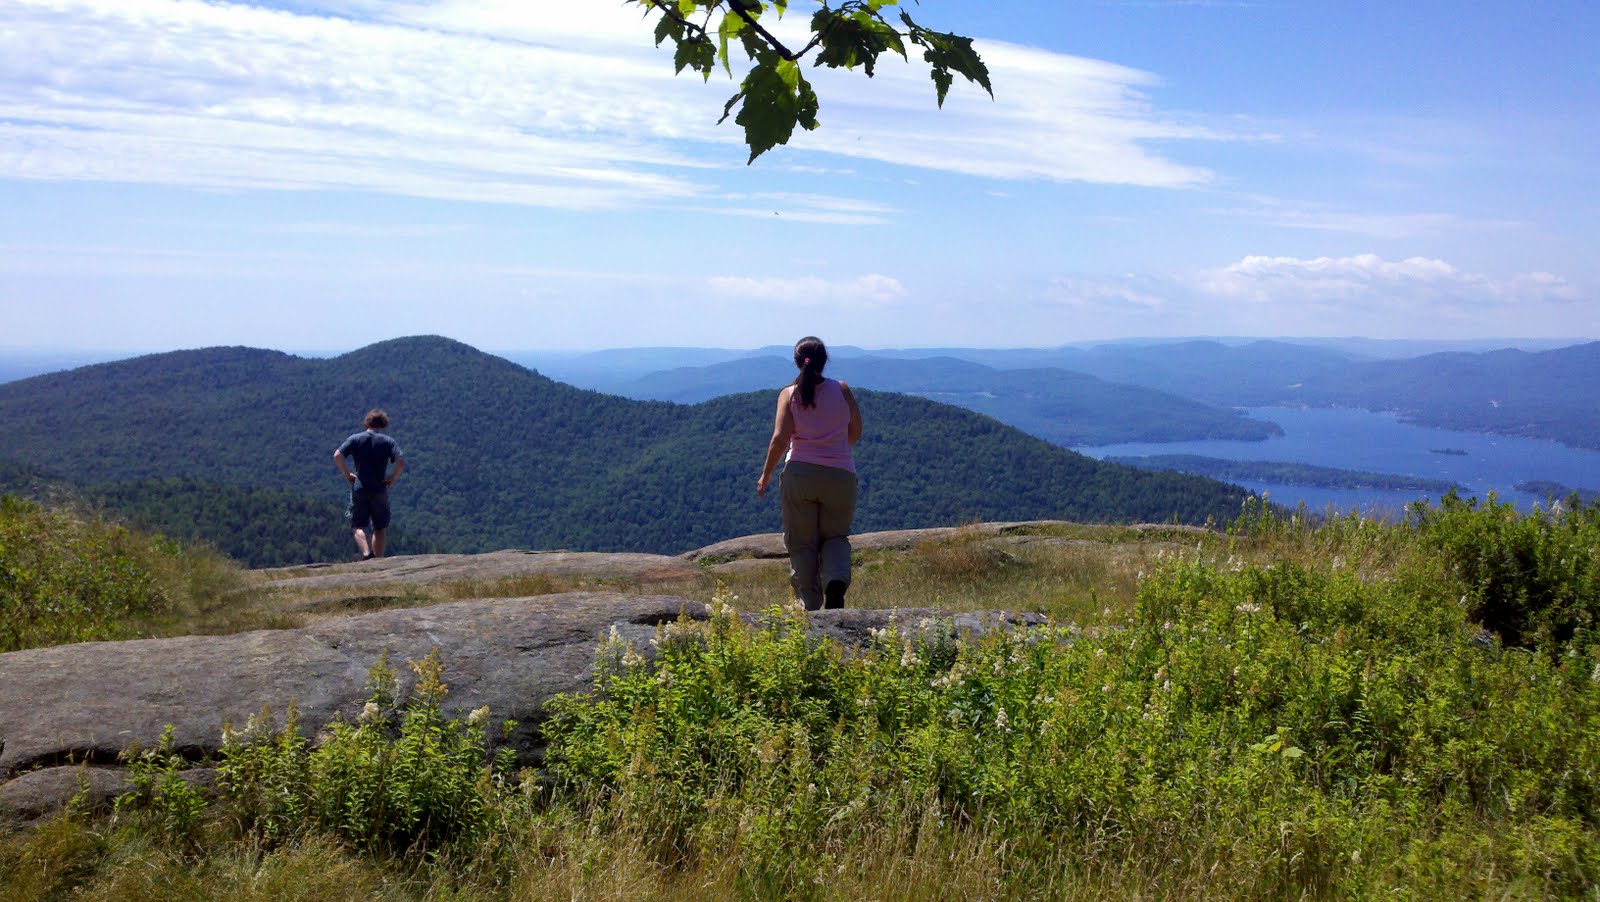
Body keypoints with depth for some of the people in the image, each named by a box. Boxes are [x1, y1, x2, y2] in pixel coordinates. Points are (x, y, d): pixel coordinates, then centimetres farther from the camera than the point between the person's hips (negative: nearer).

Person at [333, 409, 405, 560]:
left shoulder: (355, 439, 2)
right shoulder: (388, 441, 0)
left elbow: (337, 456, -10)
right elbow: (401, 462, -14)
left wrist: (347, 474, 1)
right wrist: (393, 477, 0)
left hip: (359, 489, 0)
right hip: (380, 490, 0)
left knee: (358, 526, 5)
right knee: (379, 528, 10)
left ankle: (367, 553, -19)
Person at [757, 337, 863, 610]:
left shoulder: (789, 394, -1)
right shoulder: (842, 390, 3)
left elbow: (780, 439, -9)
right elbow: (855, 433, 8)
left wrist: (765, 475, 2)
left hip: (799, 474, -1)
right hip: (840, 475, 1)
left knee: (801, 544, 10)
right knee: (836, 536, 17)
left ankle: (810, 606, 5)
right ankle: (836, 580, -11)